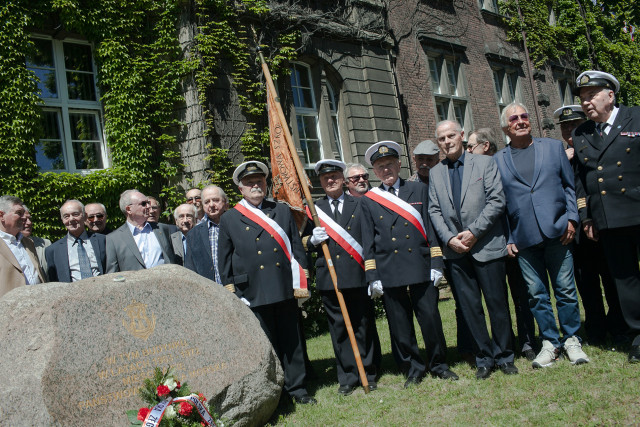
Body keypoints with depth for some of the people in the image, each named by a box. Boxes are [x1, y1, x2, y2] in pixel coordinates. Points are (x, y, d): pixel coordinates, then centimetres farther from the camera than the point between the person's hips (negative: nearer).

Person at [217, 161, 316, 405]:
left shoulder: (283, 211, 11)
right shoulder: (229, 220, 5)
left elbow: (297, 248, 11)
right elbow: (224, 261, 6)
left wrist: (301, 281, 4)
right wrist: (231, 292, 2)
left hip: (285, 290, 2)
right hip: (253, 294, -2)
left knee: (292, 341, 8)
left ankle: (296, 389, 20)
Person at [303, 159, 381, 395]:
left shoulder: (359, 205, 9)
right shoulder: (314, 209, 12)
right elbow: (304, 245, 13)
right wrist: (313, 240, -10)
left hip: (358, 276, -1)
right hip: (329, 279, 1)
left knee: (364, 327, 6)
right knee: (339, 329, 5)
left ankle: (368, 373, 20)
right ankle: (348, 377, 15)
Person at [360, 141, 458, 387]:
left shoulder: (418, 190, 10)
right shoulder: (368, 200, 9)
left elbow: (430, 228, 7)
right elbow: (368, 242, 6)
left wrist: (436, 264, 0)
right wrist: (372, 276, -1)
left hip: (420, 268, 0)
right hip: (389, 272, 0)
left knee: (431, 318, 2)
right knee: (400, 325, 5)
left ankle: (438, 364, 21)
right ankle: (413, 369, 20)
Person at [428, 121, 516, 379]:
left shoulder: (485, 163, 4)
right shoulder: (435, 173, 12)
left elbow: (496, 201, -5)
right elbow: (434, 211, 7)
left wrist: (474, 232, -12)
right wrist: (449, 239, -7)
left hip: (487, 245, -2)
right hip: (455, 251, 2)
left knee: (497, 304, 3)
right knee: (470, 307, 5)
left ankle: (504, 357, 17)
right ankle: (484, 358, 17)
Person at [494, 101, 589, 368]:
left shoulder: (553, 147, 11)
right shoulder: (497, 161, 9)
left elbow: (570, 185, 11)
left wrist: (571, 218, -1)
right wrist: (507, 238, 2)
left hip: (557, 231, 0)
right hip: (524, 238, 0)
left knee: (565, 290, 4)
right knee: (537, 294, 4)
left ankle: (571, 339, 19)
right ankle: (550, 342, 18)